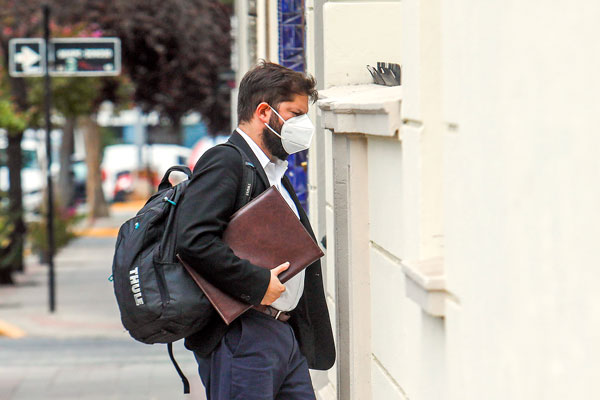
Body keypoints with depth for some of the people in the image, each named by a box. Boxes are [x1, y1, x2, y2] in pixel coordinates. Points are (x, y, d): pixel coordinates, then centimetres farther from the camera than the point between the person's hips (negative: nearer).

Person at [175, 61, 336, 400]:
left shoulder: (275, 170, 22)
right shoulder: (225, 162, -10)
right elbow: (193, 239, -23)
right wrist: (258, 284, -20)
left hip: (287, 333, 10)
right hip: (242, 336, -10)